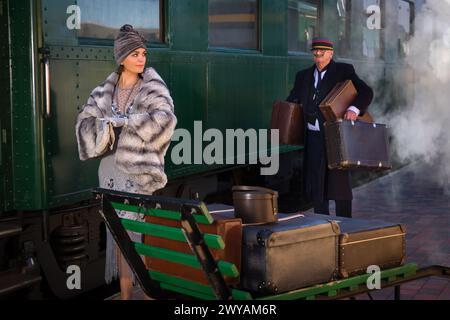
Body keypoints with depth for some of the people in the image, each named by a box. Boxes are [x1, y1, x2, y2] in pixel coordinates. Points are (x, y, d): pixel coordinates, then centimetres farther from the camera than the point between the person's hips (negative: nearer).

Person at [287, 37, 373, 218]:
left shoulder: (343, 71, 1)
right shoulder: (304, 76, 15)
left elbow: (366, 92, -7)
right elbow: (291, 101, 17)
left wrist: (354, 109, -25)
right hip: (313, 138, 5)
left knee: (339, 181, -4)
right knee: (315, 183, 8)